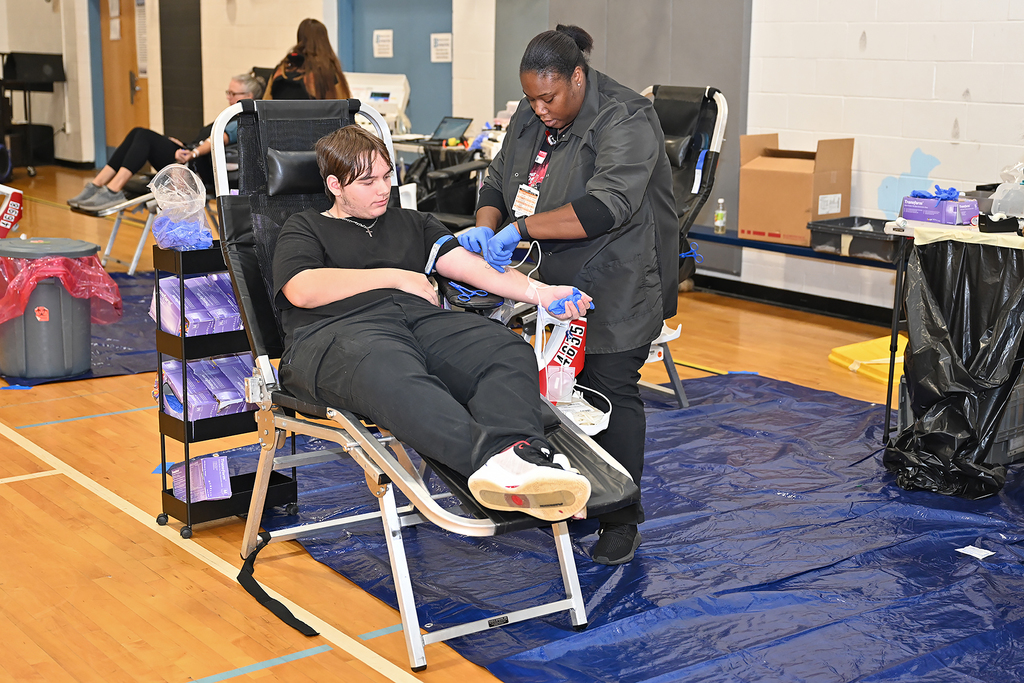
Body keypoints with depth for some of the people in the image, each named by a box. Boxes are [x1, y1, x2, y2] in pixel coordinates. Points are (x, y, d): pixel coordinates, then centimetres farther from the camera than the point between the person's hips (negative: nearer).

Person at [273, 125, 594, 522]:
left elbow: (472, 266, 19)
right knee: (392, 376, -42)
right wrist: (396, 277, 6)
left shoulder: (412, 224, 34)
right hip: (337, 330, -4)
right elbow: (302, 291, 1)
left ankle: (519, 454, -58)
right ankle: (491, 456, -65)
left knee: (510, 352, -28)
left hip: (421, 320, 5)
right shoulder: (305, 229, 23)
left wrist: (540, 292, 0)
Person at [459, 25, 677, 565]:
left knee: (612, 389, -4)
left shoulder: (625, 121, -19)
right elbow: (498, 182, 9)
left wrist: (521, 227, -31)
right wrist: (485, 227, -12)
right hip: (559, 280, 7)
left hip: (618, 284, -7)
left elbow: (605, 206, -30)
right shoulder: (530, 117, 5)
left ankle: (622, 520, 6)